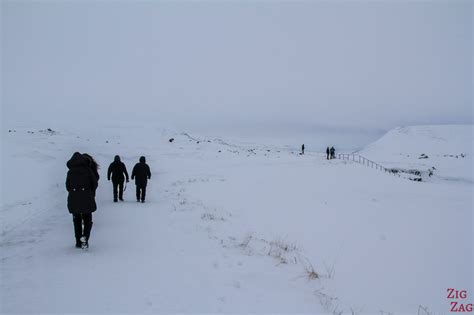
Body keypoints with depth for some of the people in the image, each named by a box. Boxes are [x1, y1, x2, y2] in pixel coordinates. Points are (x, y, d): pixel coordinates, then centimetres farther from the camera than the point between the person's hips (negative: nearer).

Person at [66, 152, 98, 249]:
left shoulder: (70, 172, 3)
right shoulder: (88, 170, -2)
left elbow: (67, 186, 6)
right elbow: (95, 183, -2)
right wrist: (91, 193, 15)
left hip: (73, 200, 1)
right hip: (87, 199, -1)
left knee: (77, 221, 12)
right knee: (87, 220, 9)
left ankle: (78, 241, 12)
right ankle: (85, 236, -14)